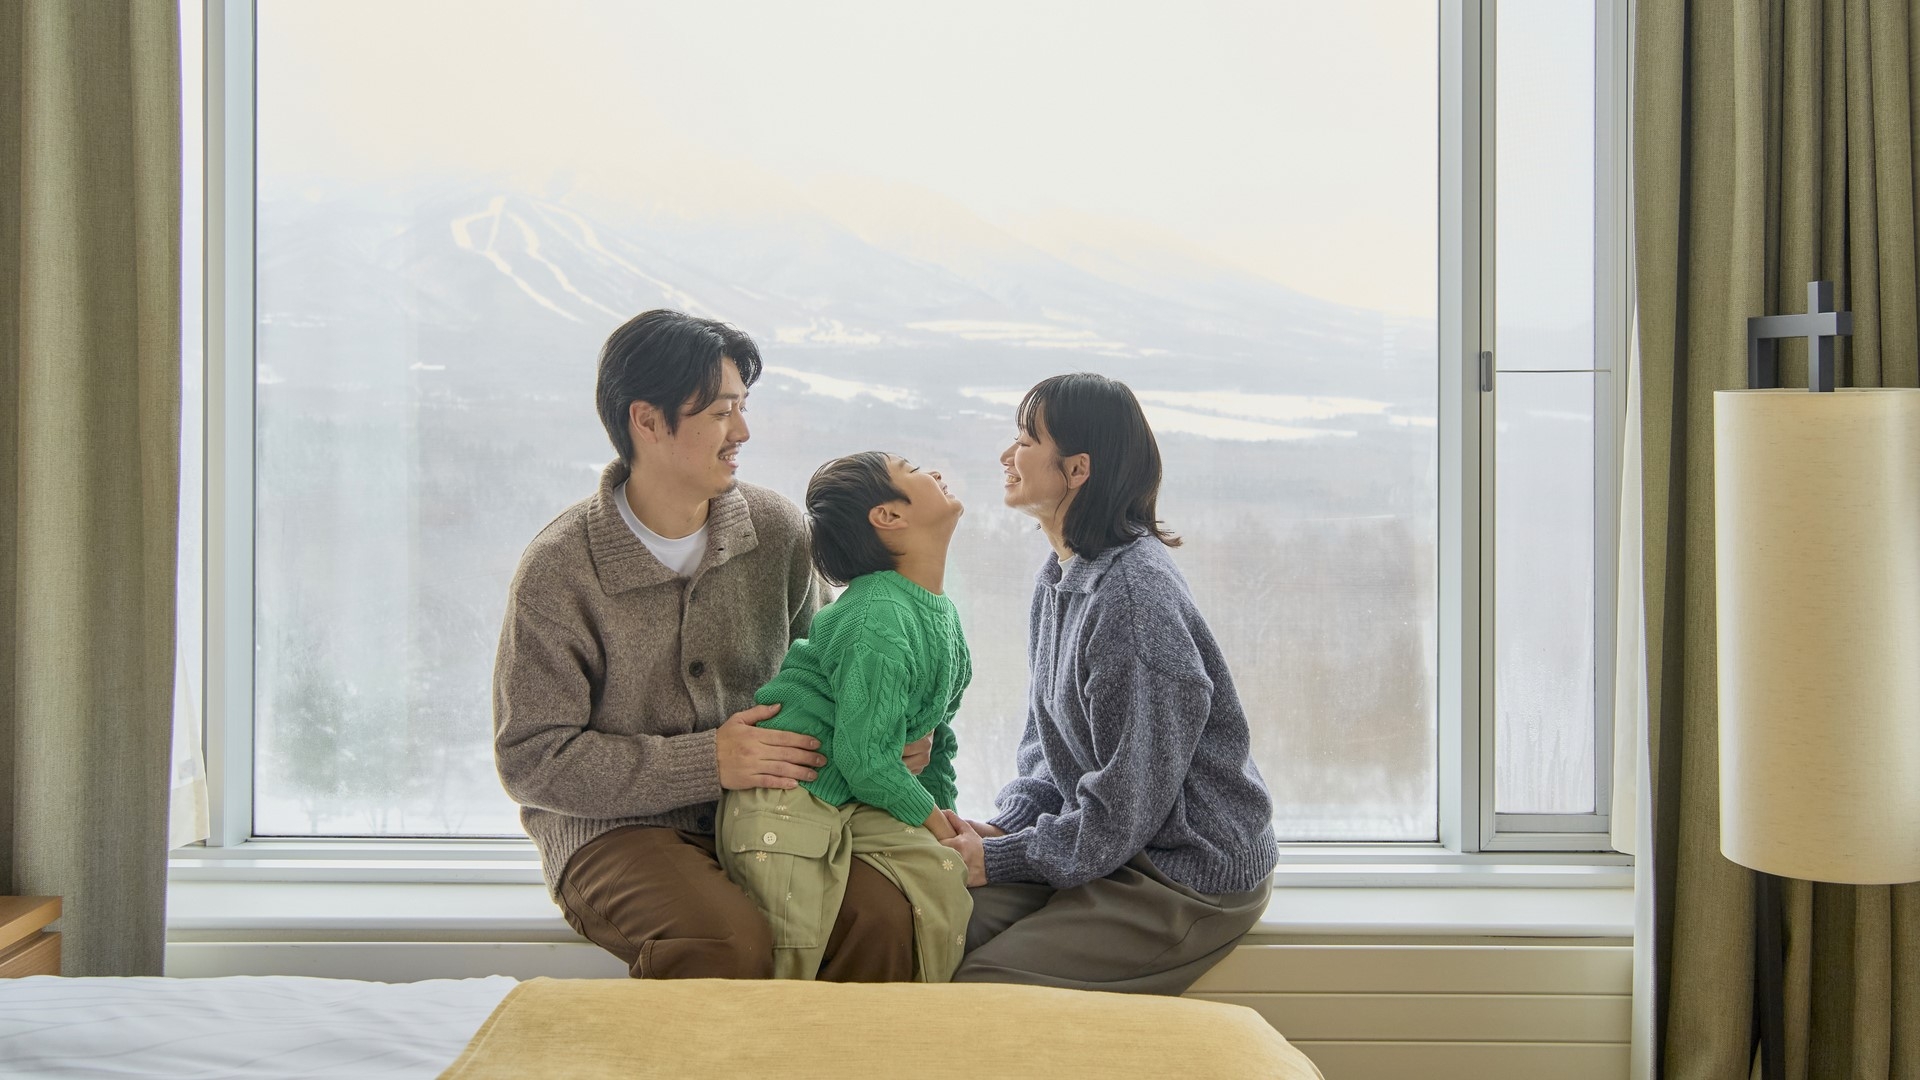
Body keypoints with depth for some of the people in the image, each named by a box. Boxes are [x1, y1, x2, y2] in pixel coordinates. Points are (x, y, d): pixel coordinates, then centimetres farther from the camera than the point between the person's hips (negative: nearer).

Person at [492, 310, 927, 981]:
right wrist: (707, 762, -18)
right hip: (615, 827, -3)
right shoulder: (559, 568, -10)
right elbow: (530, 759, -10)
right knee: (729, 947, -33)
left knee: (883, 916, -26)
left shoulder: (777, 530, 3)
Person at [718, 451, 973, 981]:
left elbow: (938, 729, 21)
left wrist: (946, 807, 11)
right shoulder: (880, 620, -23)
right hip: (784, 797, -8)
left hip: (859, 799, 9)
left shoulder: (942, 611, 9)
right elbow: (863, 755, -22)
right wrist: (931, 816, -7)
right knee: (798, 952, -16)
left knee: (943, 878, -13)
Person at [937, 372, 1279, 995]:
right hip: (1109, 848, 9)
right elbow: (1047, 743, 15)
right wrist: (1002, 829, -2)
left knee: (981, 986, -18)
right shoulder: (1060, 575, 8)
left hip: (1191, 873, -9)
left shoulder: (1133, 594, -24)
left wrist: (999, 858, -14)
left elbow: (1127, 808, -22)